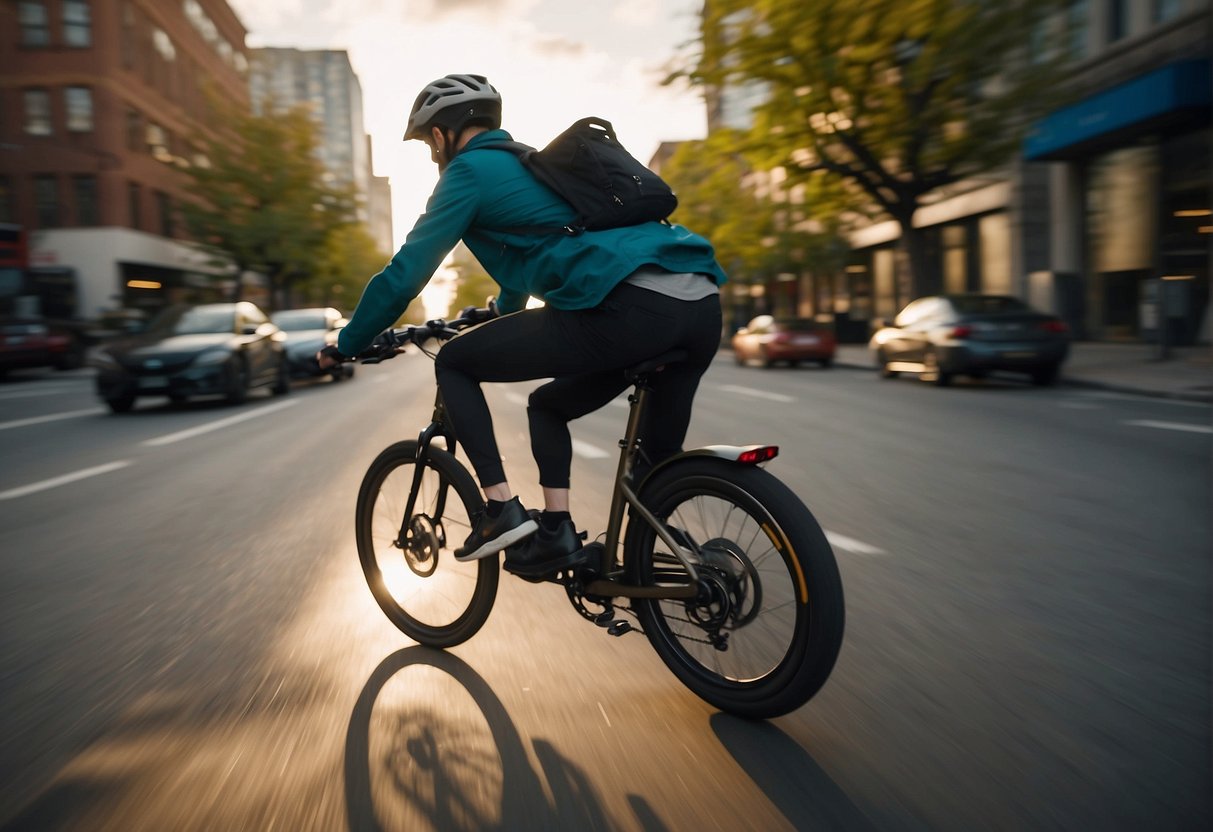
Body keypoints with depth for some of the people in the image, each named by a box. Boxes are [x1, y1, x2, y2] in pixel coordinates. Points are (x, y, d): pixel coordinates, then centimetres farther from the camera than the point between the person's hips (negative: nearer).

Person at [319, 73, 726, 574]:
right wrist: (496, 318, 64)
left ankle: (501, 510, 5)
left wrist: (346, 345, 22)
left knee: (454, 363, 9)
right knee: (549, 406, 29)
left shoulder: (469, 170, 9)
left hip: (629, 309, -9)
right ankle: (556, 532, 21)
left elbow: (405, 272, 7)